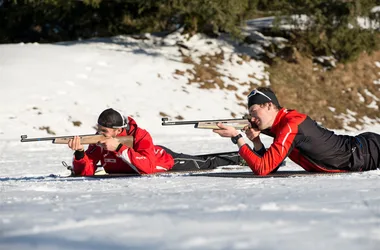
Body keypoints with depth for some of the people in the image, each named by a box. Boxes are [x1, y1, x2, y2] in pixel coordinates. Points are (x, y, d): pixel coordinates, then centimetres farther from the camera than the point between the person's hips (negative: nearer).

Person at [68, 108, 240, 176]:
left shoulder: (140, 136, -42)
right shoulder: (99, 143, -27)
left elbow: (147, 167, -55)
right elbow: (84, 172, -27)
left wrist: (119, 148, -58)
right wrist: (79, 153, -50)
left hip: (168, 161, -3)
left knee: (207, 163, 16)